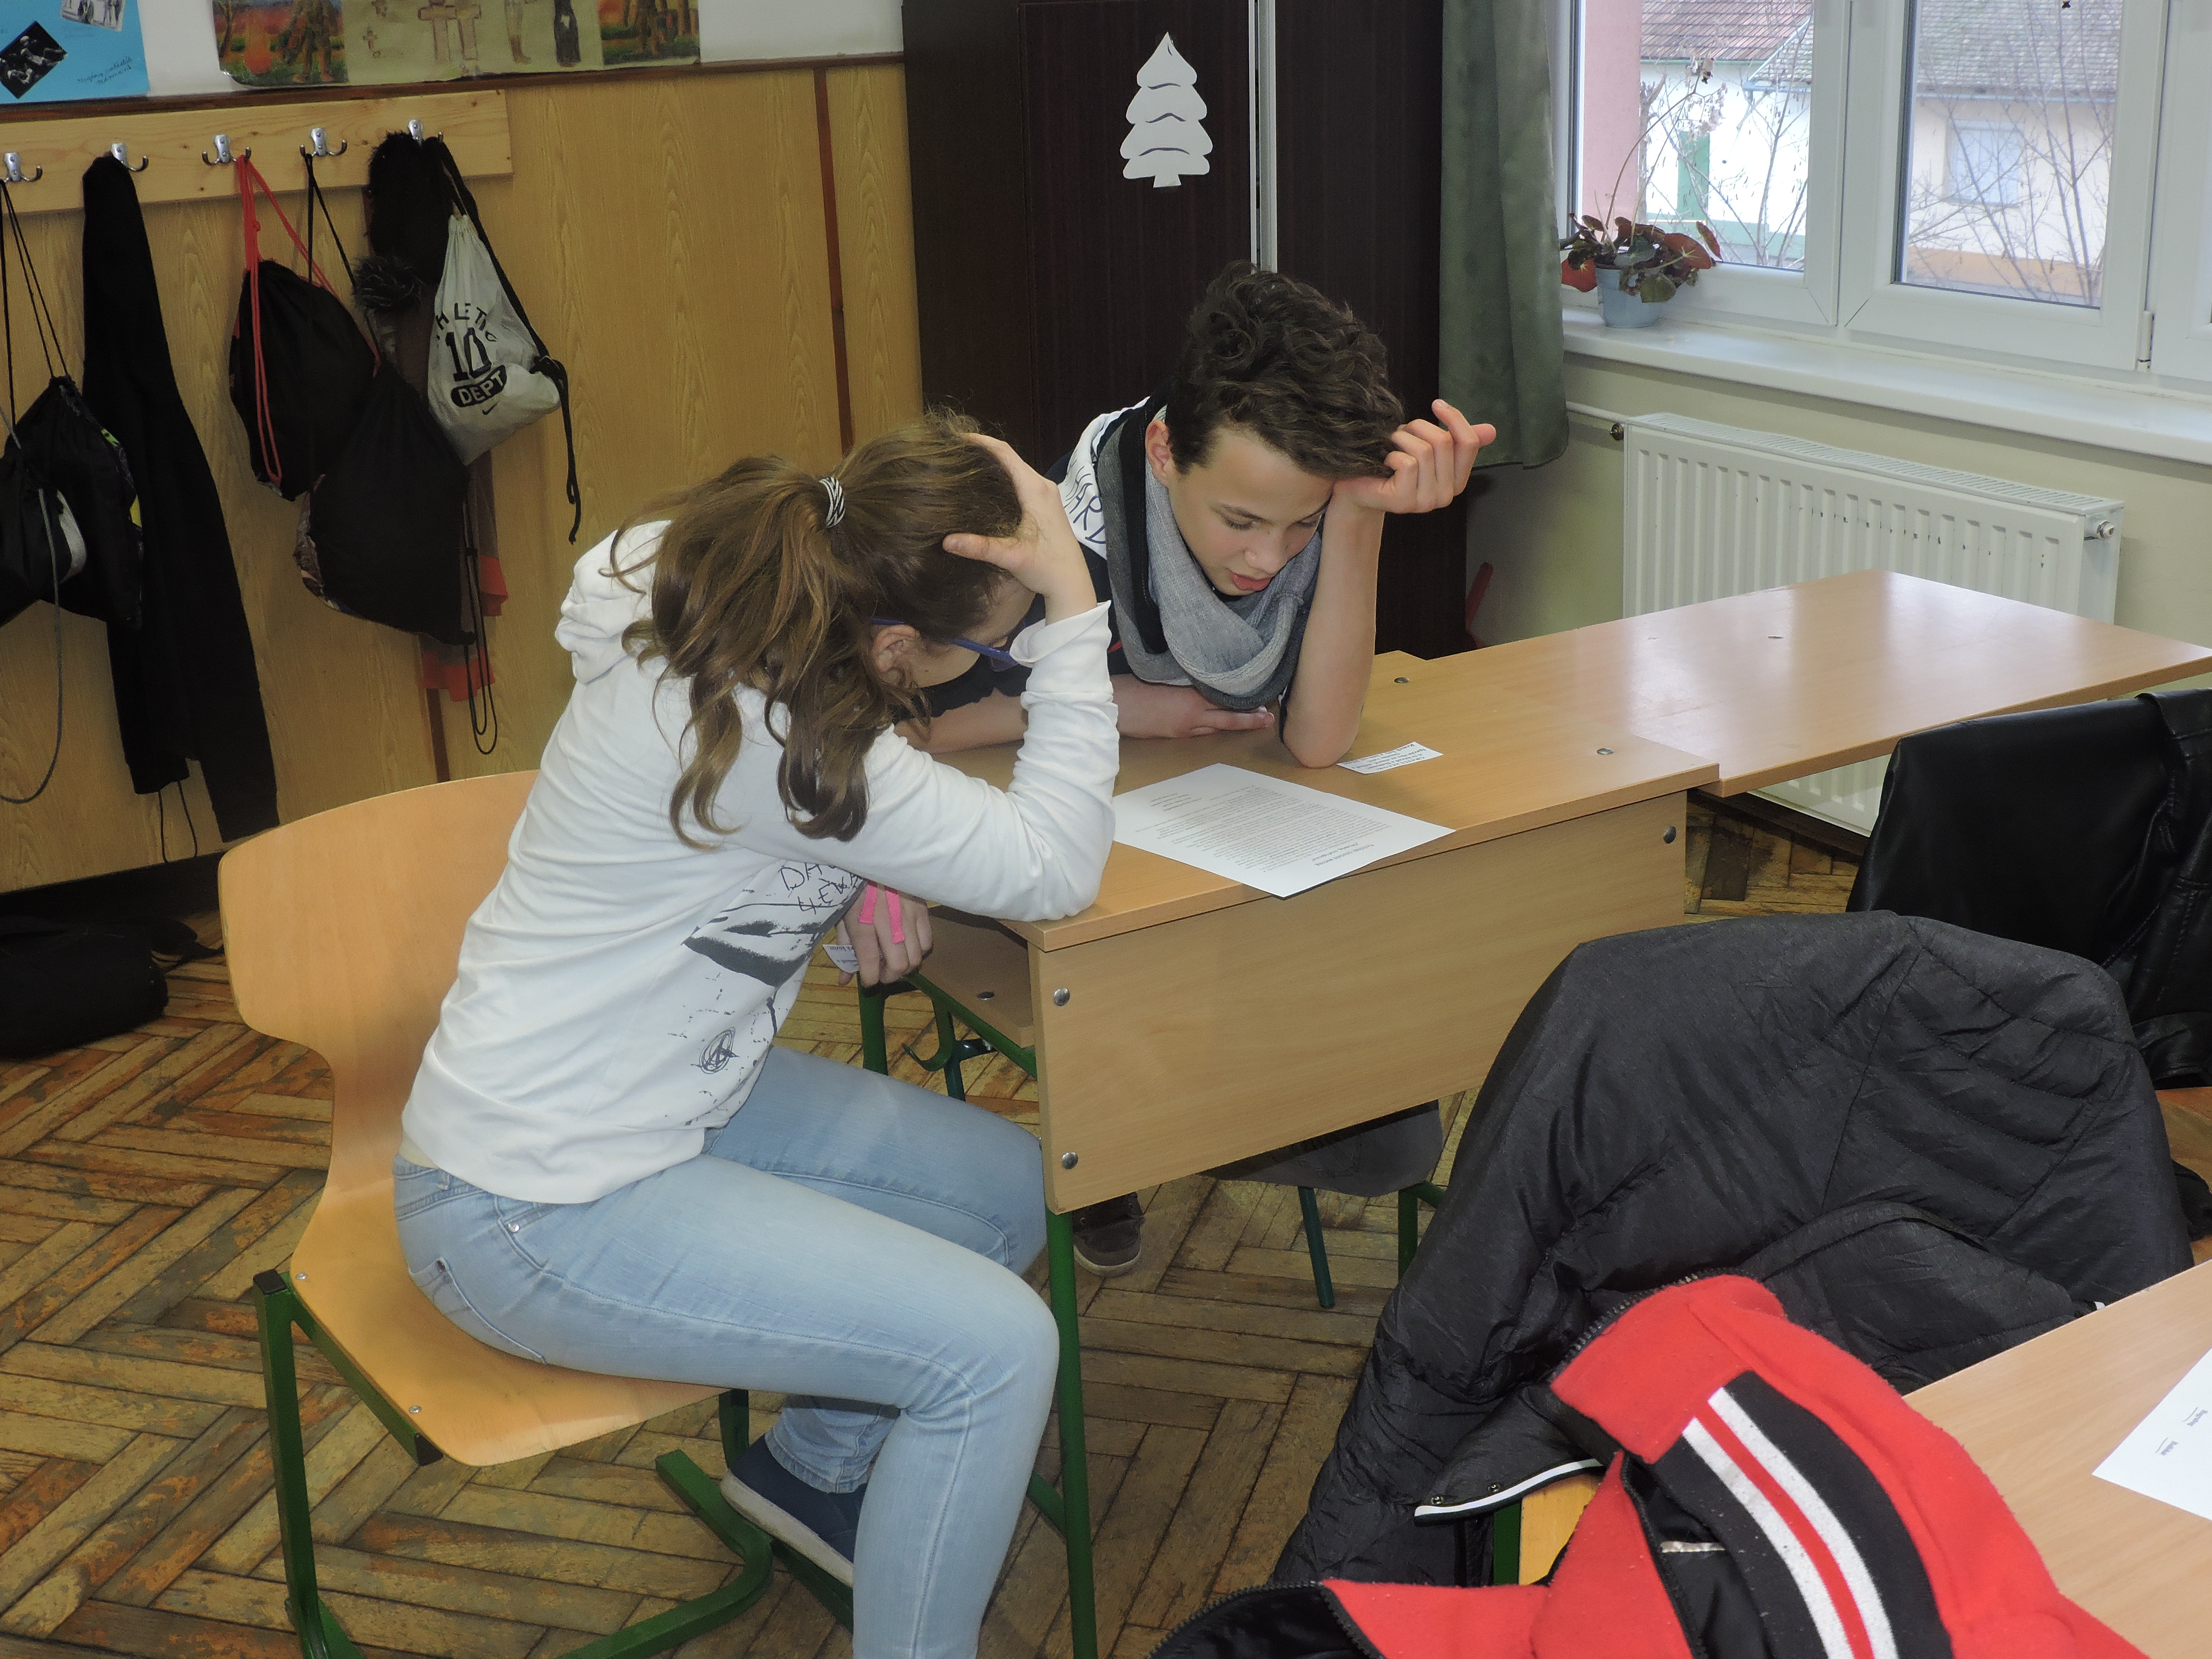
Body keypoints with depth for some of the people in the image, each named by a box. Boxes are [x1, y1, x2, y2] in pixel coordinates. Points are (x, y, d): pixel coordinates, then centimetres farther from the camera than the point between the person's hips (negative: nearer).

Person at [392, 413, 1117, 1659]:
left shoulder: (724, 622, -4)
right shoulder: (763, 737, -31)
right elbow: (1054, 868, -26)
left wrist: (854, 877, -4)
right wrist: (1073, 605, -25)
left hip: (663, 1102, 10)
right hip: (530, 1214, -10)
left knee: (1014, 1187, 11)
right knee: (998, 1348, -16)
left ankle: (816, 1468, 31)